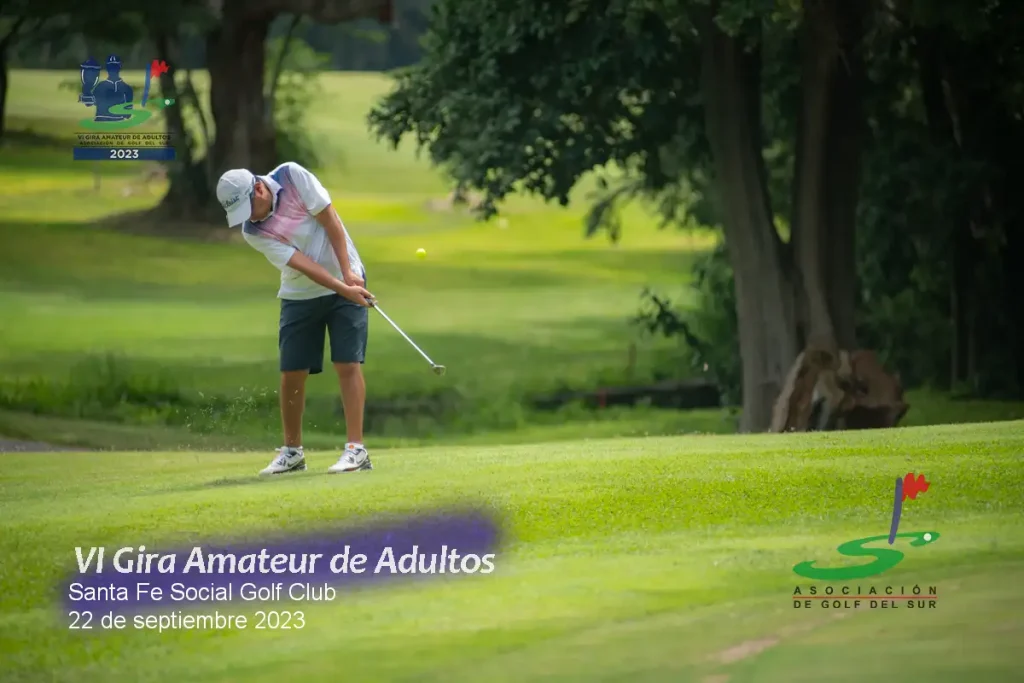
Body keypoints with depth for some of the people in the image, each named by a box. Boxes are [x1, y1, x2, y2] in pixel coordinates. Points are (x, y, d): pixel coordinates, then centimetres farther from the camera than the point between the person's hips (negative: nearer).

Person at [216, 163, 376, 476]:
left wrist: (348, 275, -17)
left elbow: (330, 220, -14)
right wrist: (343, 290, -26)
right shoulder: (253, 232, -14)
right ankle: (292, 451, 16)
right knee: (292, 373, 0)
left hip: (346, 280, -2)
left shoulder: (293, 176, -17)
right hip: (300, 295, 2)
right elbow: (302, 264, -19)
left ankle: (356, 448, -11)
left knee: (348, 363, -11)